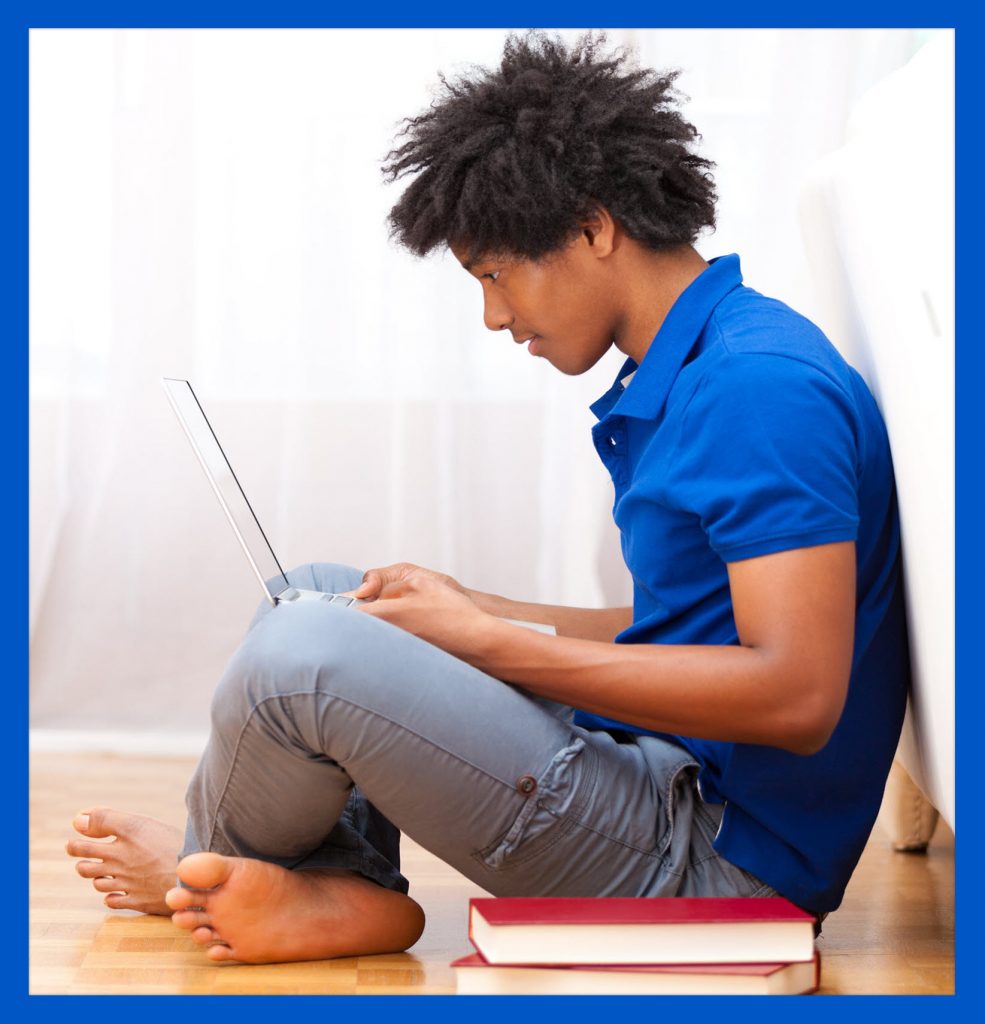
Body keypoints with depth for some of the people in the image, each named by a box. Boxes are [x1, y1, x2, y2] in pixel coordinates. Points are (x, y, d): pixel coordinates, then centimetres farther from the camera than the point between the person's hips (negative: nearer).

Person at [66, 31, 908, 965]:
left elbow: (796, 694, -26)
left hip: (720, 863, -11)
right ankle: (335, 890, -5)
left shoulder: (762, 383, -19)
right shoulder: (673, 380, 14)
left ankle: (199, 868, 10)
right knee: (316, 593, 16)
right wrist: (471, 607, 9)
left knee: (302, 654, -23)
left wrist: (489, 642, -20)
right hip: (654, 778, 11)